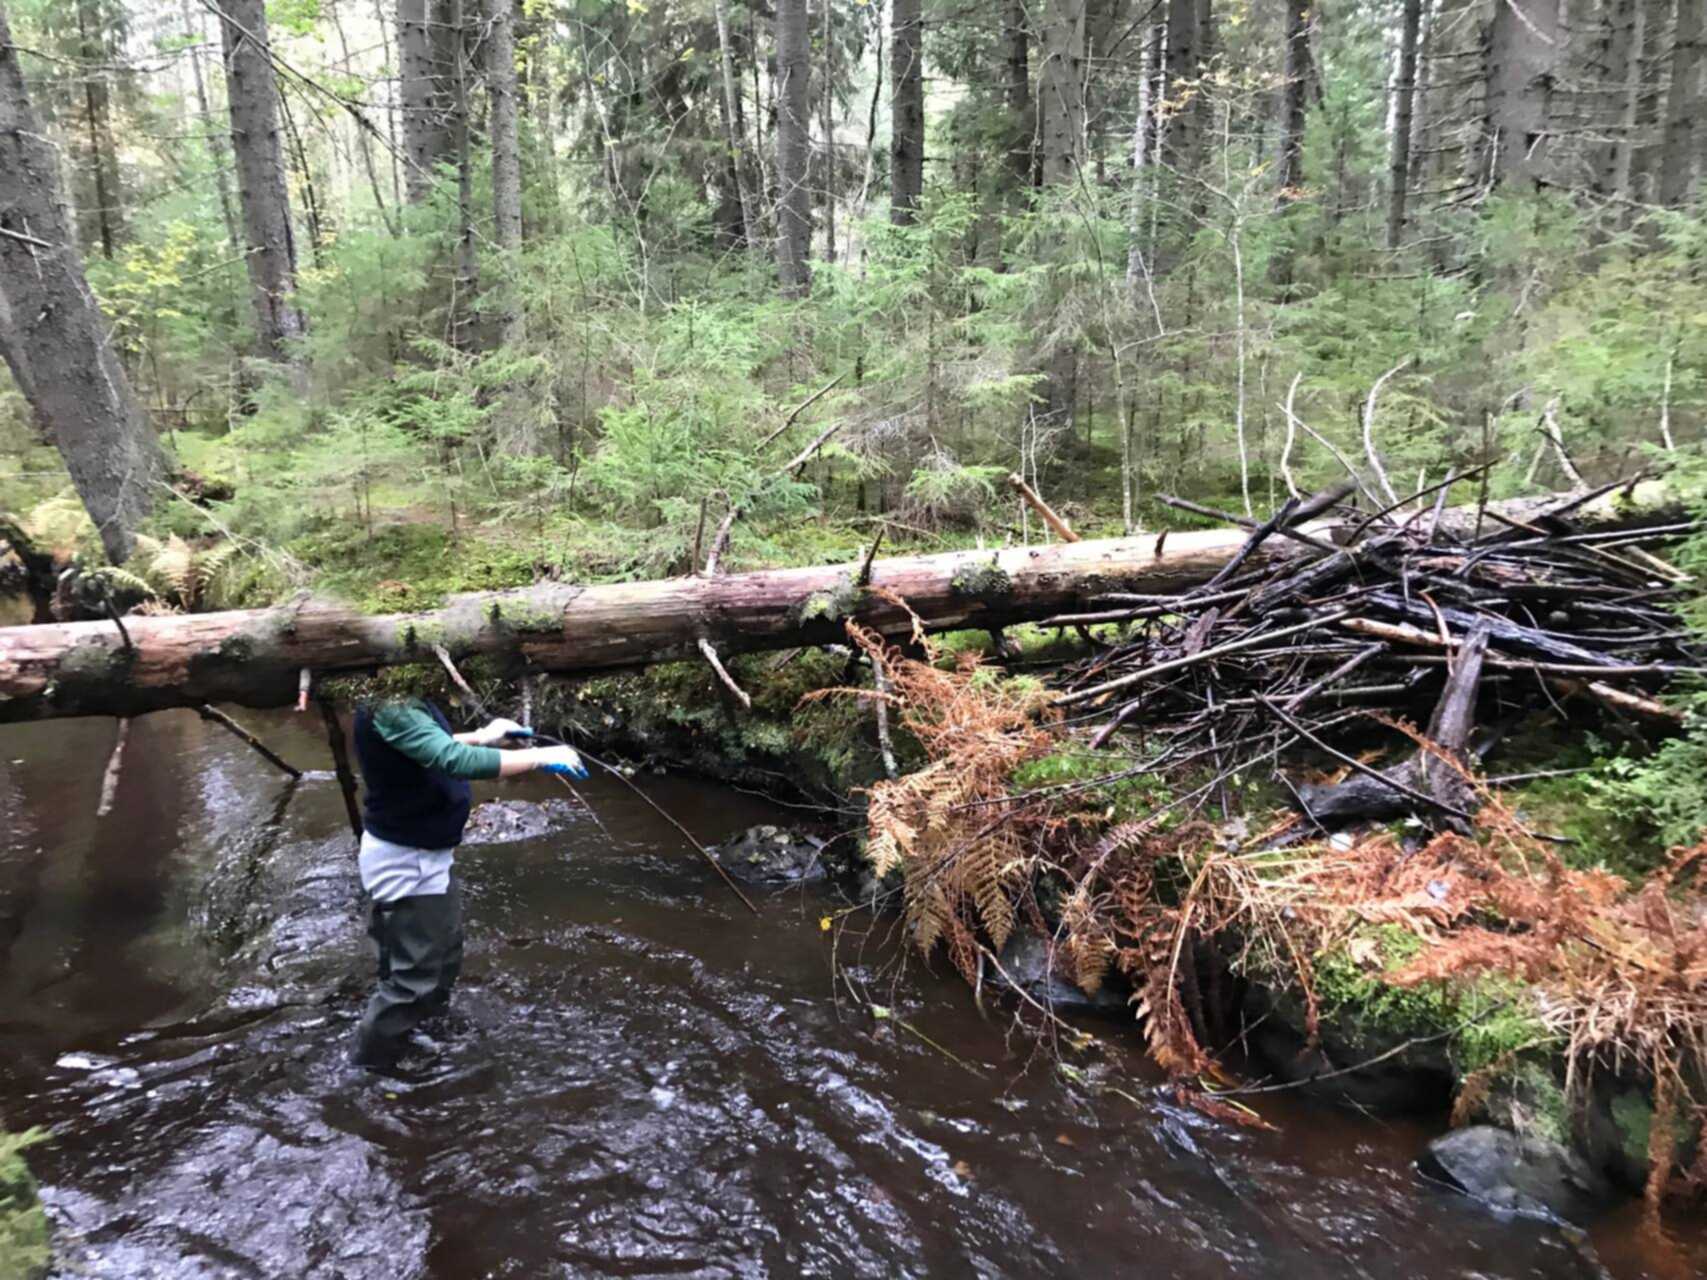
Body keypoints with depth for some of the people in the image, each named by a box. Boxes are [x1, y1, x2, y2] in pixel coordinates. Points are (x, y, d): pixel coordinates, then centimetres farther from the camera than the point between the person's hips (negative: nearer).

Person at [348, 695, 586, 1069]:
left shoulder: (404, 699, 0)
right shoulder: (391, 709, -30)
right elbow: (456, 761, -39)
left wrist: (481, 737, 8)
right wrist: (539, 757, -33)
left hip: (427, 854, 10)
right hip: (405, 862, -10)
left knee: (443, 960, 25)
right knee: (414, 980, 4)